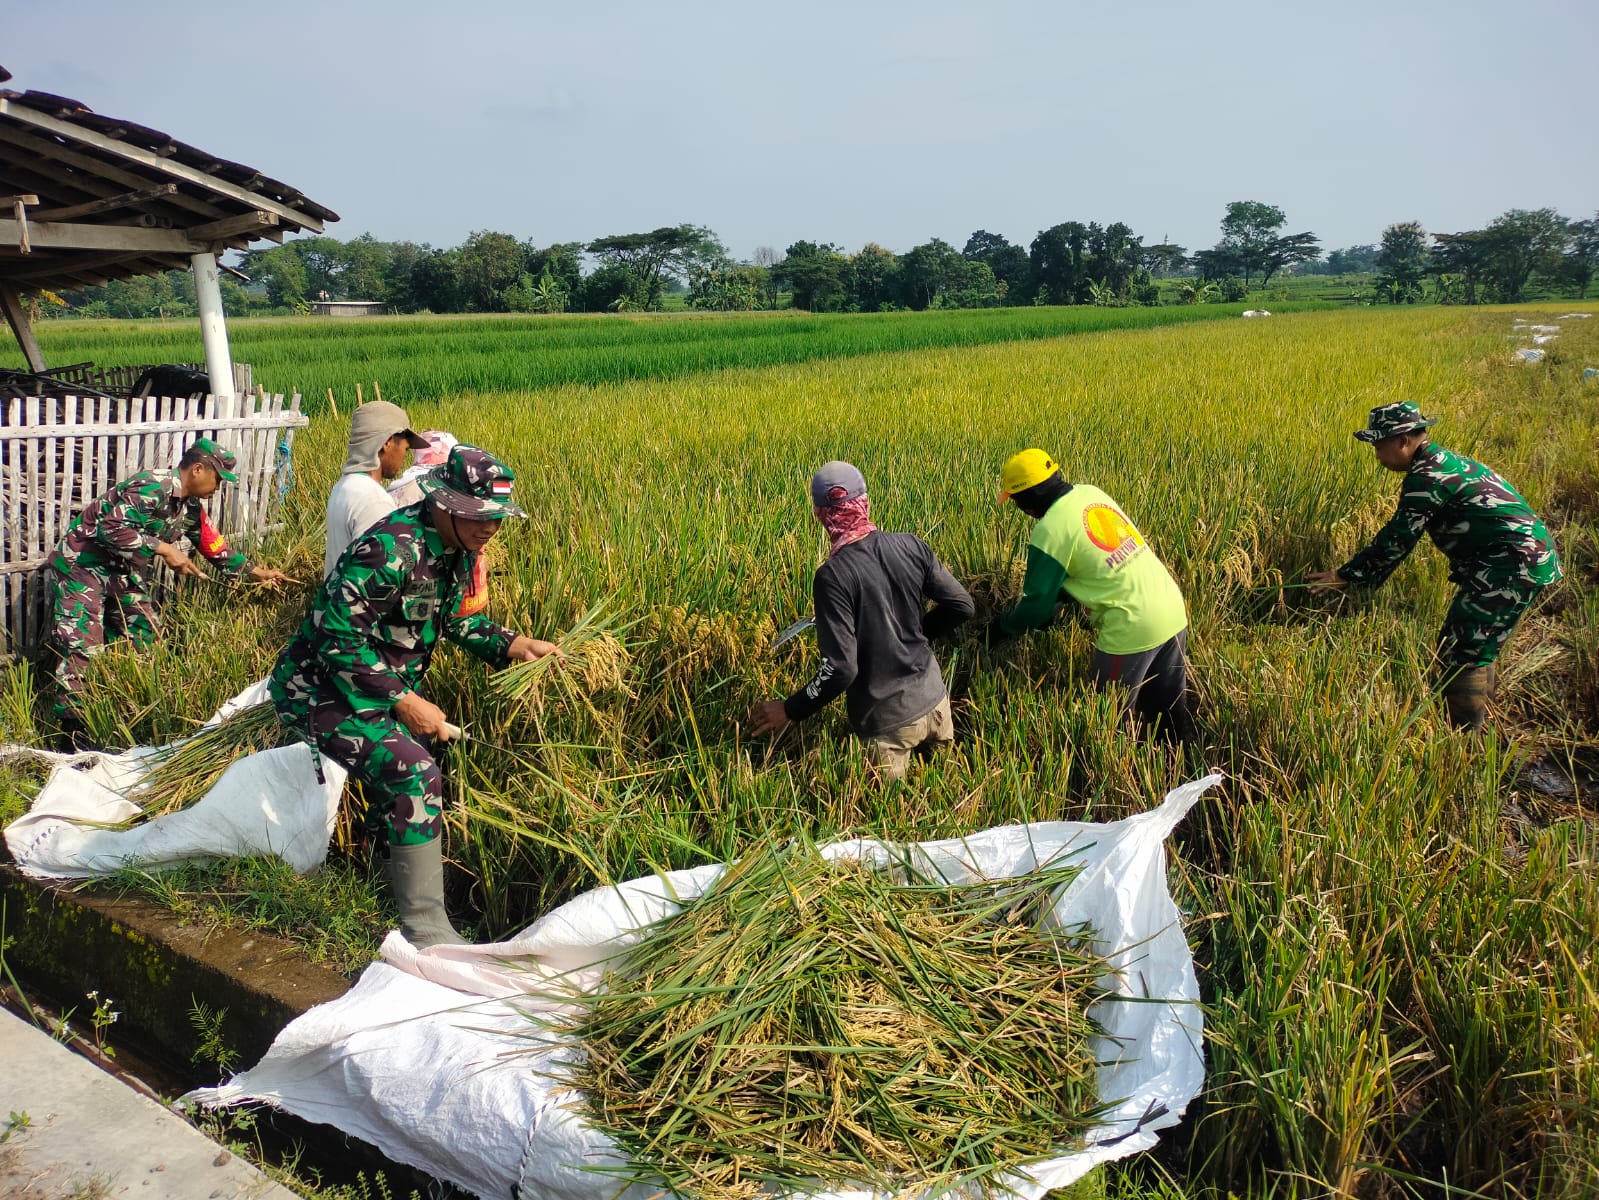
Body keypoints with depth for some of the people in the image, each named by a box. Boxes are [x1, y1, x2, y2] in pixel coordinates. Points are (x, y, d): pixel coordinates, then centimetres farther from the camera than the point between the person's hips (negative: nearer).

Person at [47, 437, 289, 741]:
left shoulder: (191, 509, 5)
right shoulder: (151, 488, -24)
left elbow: (217, 550, 16)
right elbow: (110, 528, -33)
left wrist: (257, 572, 14)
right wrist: (163, 549, -30)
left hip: (124, 573, 10)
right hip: (83, 564, -9)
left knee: (145, 640, 10)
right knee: (82, 647, -12)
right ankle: (72, 732, -5)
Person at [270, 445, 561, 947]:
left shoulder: (455, 549, -1)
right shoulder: (391, 549, -30)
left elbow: (456, 619, 13)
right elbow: (338, 638, -29)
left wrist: (515, 645, -3)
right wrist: (405, 702, -26)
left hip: (387, 687, 10)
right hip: (321, 686, -10)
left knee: (397, 785, 20)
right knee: (413, 776, -23)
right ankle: (426, 930, -16)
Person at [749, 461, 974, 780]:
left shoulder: (833, 576, -22)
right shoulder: (911, 546, -7)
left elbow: (841, 668, -23)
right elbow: (961, 605, 1)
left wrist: (789, 711, -10)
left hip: (889, 721, -5)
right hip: (934, 699, 5)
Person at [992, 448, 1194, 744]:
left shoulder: (1050, 532, -14)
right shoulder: (1090, 492, 7)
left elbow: (1037, 606, -5)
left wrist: (1003, 626, 13)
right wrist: (1055, 599, 24)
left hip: (1133, 628, -8)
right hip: (1174, 609, 8)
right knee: (1171, 710, 19)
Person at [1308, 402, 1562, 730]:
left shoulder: (1428, 476, -15)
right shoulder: (1442, 460, 16)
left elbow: (1397, 539, -15)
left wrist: (1345, 576, -9)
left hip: (1511, 564, -10)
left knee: (1462, 654, -7)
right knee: (1478, 648, 19)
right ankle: (1477, 722, 30)